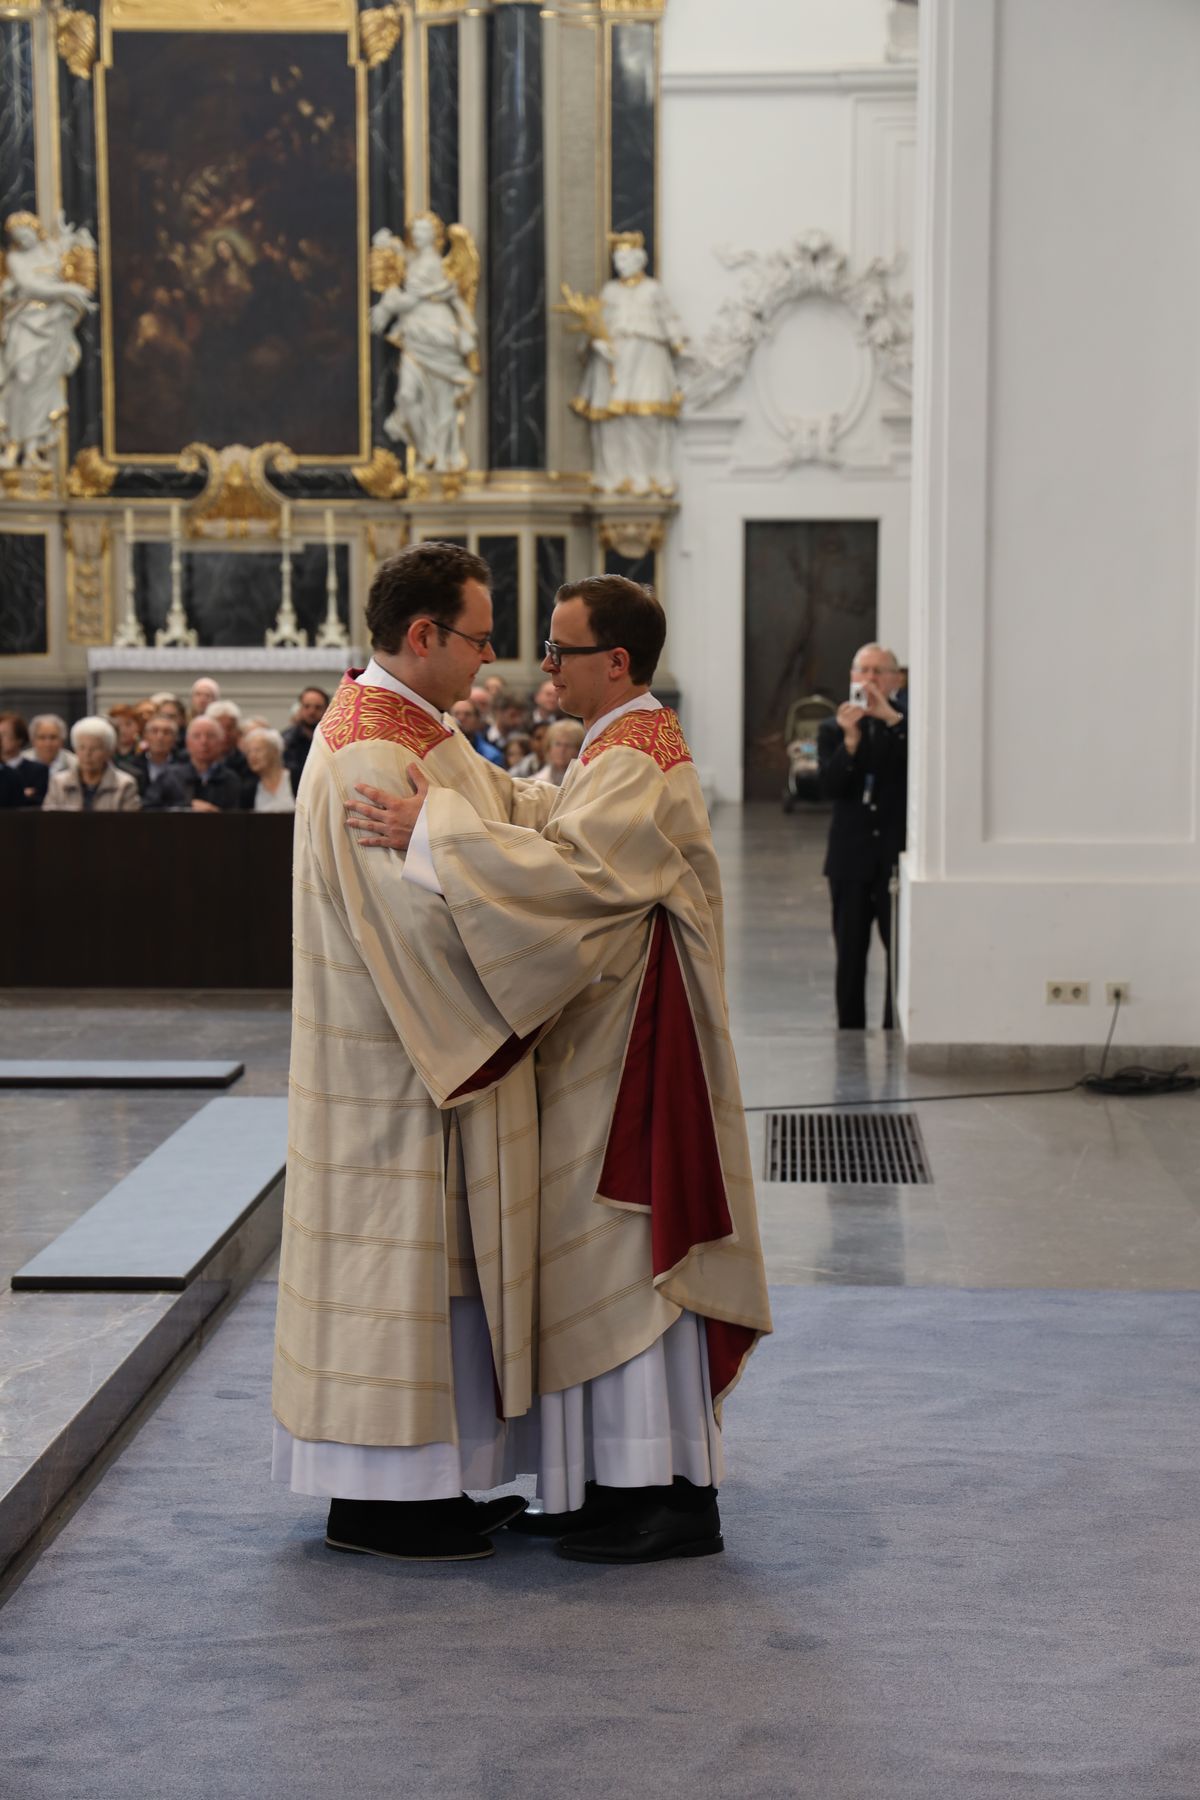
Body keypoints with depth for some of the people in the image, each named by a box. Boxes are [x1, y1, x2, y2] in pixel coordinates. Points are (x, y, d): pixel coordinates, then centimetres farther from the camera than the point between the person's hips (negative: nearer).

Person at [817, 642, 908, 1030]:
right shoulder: (833, 729, 8)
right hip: (851, 857, 2)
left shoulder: (907, 725, 3)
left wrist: (891, 718, -22)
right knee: (850, 957, 7)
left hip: (897, 856, -2)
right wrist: (850, 741, -21)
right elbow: (829, 785, -6)